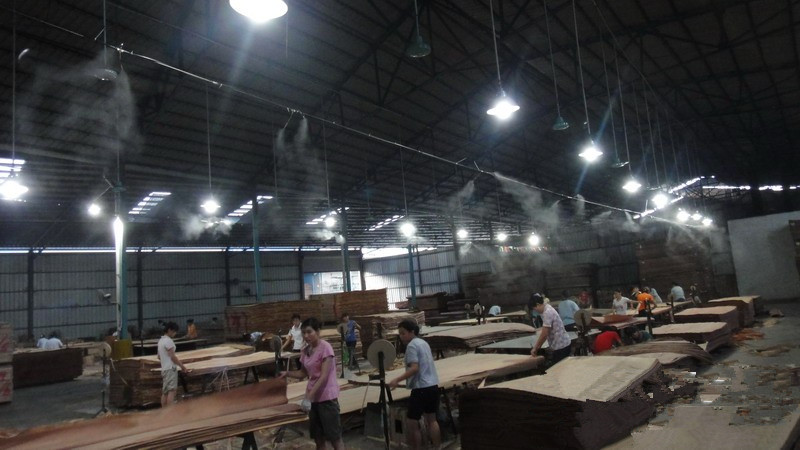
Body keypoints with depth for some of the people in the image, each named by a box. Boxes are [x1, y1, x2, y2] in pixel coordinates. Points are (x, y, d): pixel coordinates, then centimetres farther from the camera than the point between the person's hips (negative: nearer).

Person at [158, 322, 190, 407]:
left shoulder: (161, 340, 15)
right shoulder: (168, 340, -14)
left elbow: (159, 357, 21)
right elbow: (172, 356, -16)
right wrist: (182, 366, -10)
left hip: (164, 368, 10)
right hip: (171, 368, -10)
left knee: (164, 392, 8)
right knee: (171, 391, -12)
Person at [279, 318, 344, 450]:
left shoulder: (325, 347, -15)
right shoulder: (305, 351, 6)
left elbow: (324, 376, -20)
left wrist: (308, 396, -26)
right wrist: (287, 373, 1)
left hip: (327, 397, -7)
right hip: (313, 397, 7)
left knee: (334, 437, 0)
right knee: (318, 437, 14)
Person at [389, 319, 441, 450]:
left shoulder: (412, 345, -12)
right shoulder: (424, 343, 14)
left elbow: (414, 368, -22)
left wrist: (397, 380, -26)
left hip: (421, 388, -9)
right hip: (433, 385, 9)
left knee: (411, 422, 1)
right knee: (431, 419, 18)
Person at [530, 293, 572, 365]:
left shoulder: (547, 313, -20)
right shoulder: (548, 309, 9)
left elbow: (544, 334, -21)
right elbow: (545, 333, 13)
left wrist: (535, 348, -11)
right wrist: (538, 346, 11)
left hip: (561, 346, -9)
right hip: (563, 344, 9)